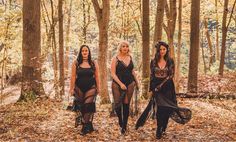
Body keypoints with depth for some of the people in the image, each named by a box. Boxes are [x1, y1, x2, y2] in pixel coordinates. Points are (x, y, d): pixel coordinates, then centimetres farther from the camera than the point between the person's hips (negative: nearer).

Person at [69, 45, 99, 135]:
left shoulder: (93, 64, 2)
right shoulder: (76, 63, -1)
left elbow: (96, 77, 6)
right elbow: (73, 76, -1)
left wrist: (98, 88, 7)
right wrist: (71, 88, -3)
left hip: (91, 88, 0)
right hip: (79, 88, 1)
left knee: (88, 106, -8)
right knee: (80, 106, 5)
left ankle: (85, 126, 0)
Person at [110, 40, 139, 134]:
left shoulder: (130, 57, 8)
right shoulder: (115, 59, -5)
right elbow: (113, 73, -9)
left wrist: (136, 82, 16)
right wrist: (121, 84, -16)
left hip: (130, 84, 3)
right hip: (117, 84, -3)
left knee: (126, 105, 4)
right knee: (118, 104, -4)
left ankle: (124, 126, 13)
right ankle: (120, 122, 22)